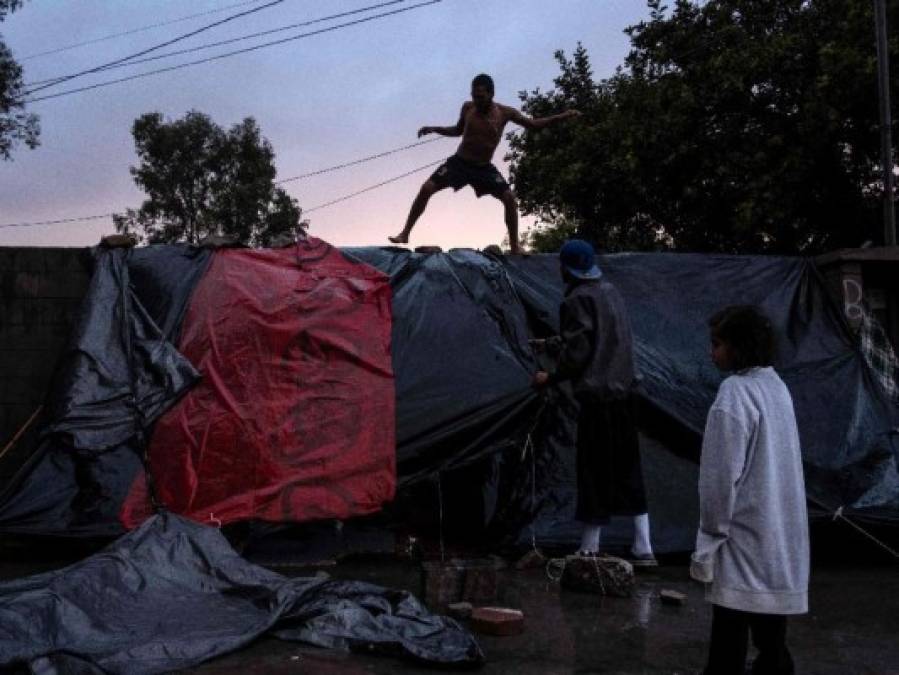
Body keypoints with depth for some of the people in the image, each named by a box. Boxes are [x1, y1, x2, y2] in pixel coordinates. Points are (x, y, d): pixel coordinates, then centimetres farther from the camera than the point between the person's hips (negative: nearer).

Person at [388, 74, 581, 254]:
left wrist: (563, 116, -6)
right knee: (426, 189, -13)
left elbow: (534, 124, 1)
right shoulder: (467, 108, -4)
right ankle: (405, 234, -5)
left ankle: (514, 246, 0)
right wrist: (433, 129, 3)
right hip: (459, 162, 1)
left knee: (509, 198, -14)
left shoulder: (504, 113, -8)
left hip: (484, 167, 0)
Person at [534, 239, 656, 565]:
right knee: (628, 469, 12)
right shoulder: (611, 291, 11)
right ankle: (643, 548, 15)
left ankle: (590, 547, 11)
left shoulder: (577, 300, -12)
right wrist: (560, 345, 26)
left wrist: (550, 378, -3)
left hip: (597, 396, -7)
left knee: (595, 470, 1)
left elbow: (577, 353, -16)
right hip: (623, 390, 7)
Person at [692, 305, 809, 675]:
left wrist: (710, 535, -8)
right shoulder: (776, 385, 8)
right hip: (778, 534, 8)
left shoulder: (734, 394, -17)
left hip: (745, 534, -8)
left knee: (730, 633, 0)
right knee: (769, 626, 16)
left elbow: (721, 476, -17)